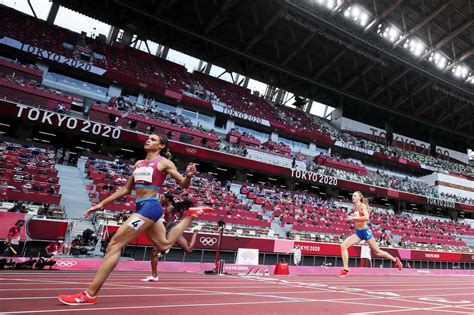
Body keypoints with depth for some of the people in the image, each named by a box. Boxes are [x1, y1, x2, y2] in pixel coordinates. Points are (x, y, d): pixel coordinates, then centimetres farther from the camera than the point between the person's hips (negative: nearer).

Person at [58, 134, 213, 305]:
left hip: (149, 207, -9)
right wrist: (102, 204, 20)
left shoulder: (164, 162, -2)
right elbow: (126, 189, 22)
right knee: (164, 244, 20)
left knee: (114, 245, -11)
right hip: (142, 207, 9)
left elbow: (183, 184, -1)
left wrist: (189, 175, -24)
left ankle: (89, 295, -6)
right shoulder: (139, 163, 17)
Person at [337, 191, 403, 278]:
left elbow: (366, 218, -26)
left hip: (365, 231, -6)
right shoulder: (355, 208, 10)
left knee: (377, 252, 9)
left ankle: (395, 260, 34)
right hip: (357, 232, 7)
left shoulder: (362, 205, -10)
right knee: (343, 246, -11)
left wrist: (353, 218, -26)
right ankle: (345, 270, -9)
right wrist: (351, 218, 2)